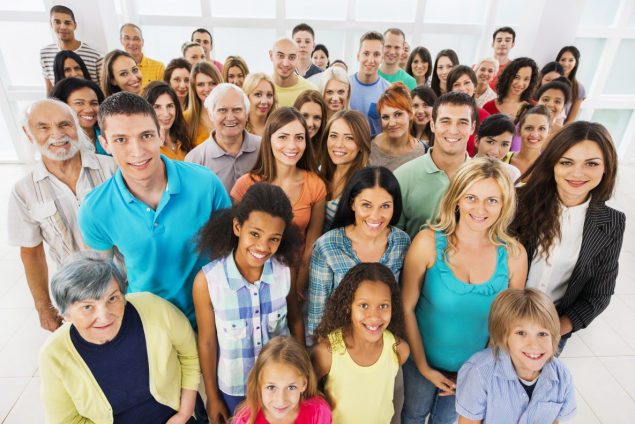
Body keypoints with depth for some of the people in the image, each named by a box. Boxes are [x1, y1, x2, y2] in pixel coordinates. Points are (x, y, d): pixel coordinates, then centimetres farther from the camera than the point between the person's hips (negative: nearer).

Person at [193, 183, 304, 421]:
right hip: (234, 388, -1)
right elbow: (207, 342, -14)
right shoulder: (207, 280, -26)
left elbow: (295, 320, -4)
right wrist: (212, 397, -2)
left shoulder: (284, 271, -21)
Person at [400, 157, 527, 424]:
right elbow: (406, 308, -15)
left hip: (475, 366, 2)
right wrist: (423, 367, -9)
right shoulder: (428, 242, -23)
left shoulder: (514, 255, -16)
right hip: (423, 360, -1)